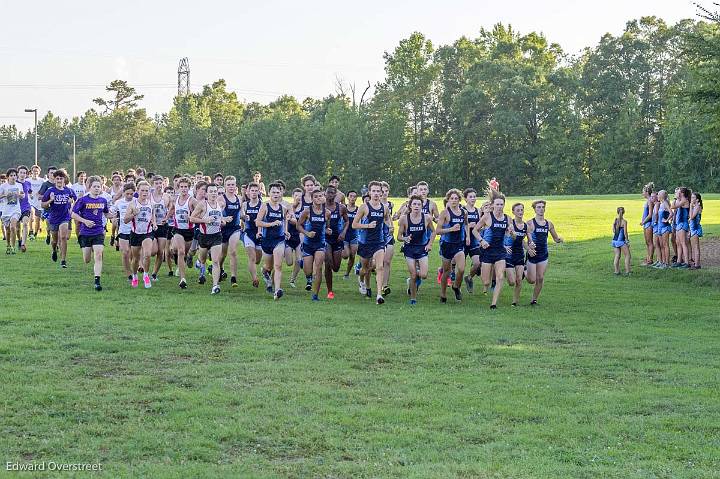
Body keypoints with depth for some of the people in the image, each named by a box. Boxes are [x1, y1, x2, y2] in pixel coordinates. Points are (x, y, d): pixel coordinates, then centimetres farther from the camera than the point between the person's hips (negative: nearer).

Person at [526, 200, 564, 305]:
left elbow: (556, 238, 14)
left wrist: (559, 239, -9)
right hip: (532, 254, -4)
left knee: (540, 279, 2)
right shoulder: (530, 223, -9)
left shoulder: (549, 224, 6)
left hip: (543, 255, 4)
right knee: (531, 280, -3)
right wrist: (529, 248, -34)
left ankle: (534, 299, 15)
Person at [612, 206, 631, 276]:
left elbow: (613, 231, 9)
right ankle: (627, 271, -1)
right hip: (621, 241, -5)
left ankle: (616, 271, 9)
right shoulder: (624, 221, -12)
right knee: (627, 255, 5)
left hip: (615, 241, 5)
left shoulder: (615, 221, 3)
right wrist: (627, 241, -3)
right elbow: (625, 232, -11)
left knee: (617, 256, 11)